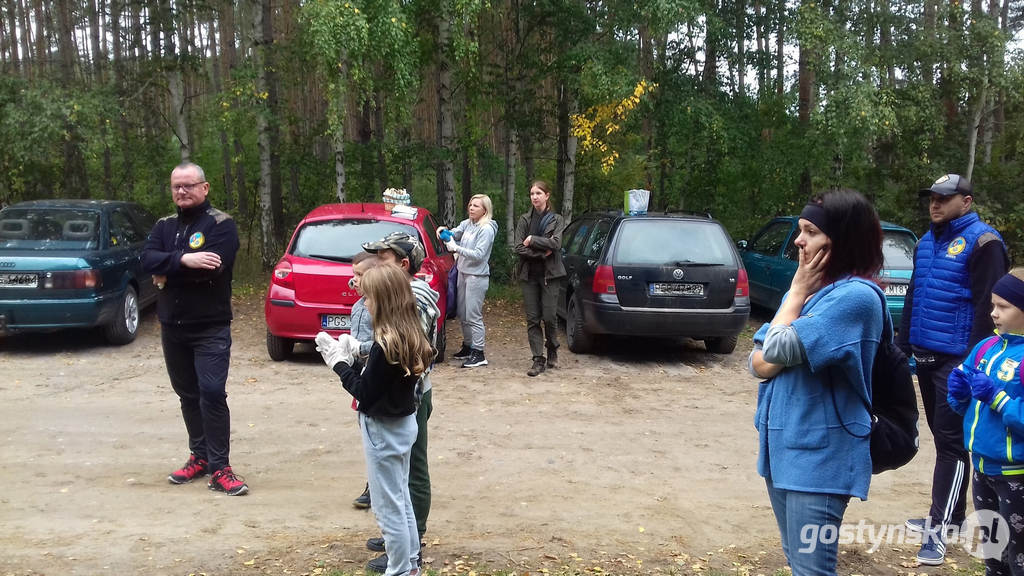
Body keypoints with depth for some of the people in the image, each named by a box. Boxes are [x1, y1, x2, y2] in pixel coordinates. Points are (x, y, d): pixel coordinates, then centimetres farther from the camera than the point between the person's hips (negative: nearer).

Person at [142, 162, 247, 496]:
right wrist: (184, 260, -23)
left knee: (212, 393, -11)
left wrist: (168, 273, -11)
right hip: (172, 326, 6)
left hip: (210, 327, -6)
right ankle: (199, 456, 25)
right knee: (188, 395, 13)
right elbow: (148, 260, -6)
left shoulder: (221, 224, -5)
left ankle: (219, 467, -5)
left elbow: (213, 267, -21)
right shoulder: (164, 226, 12)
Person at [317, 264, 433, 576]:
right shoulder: (410, 336, 0)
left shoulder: (385, 344, -26)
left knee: (388, 506, 6)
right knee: (402, 499, 22)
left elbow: (365, 393, -22)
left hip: (383, 430, -9)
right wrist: (355, 355, 2)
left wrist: (339, 362, -13)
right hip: (403, 424, 9)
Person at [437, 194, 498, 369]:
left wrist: (456, 248, -23)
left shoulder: (487, 229, -13)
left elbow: (479, 254, -20)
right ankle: (467, 347, 30)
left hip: (477, 276, -8)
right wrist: (444, 231, -10)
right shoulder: (467, 224, 10)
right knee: (462, 314, 15)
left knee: (473, 316, -7)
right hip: (463, 273, 8)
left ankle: (479, 354, -1)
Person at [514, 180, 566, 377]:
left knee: (549, 316, -4)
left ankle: (552, 350, 23)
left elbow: (555, 243, -12)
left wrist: (532, 240, -11)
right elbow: (519, 248, -3)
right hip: (529, 274, 2)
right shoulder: (524, 220, 7)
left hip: (549, 274, -2)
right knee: (532, 318, 0)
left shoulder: (556, 220, 5)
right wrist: (542, 253, -12)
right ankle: (538, 360, 6)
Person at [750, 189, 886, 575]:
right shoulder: (806, 289, 9)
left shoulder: (856, 296, -17)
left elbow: (779, 351, -21)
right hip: (782, 445, 9)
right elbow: (759, 363, 4)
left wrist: (797, 293, -7)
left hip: (819, 455, -9)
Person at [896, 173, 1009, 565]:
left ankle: (938, 529, -1)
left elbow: (987, 306, -15)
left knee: (951, 441, -4)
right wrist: (902, 345, 15)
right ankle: (951, 514, 28)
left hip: (957, 360, -7)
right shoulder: (926, 242, 13)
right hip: (926, 356, 8)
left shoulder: (982, 242, -10)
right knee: (940, 435, 15)